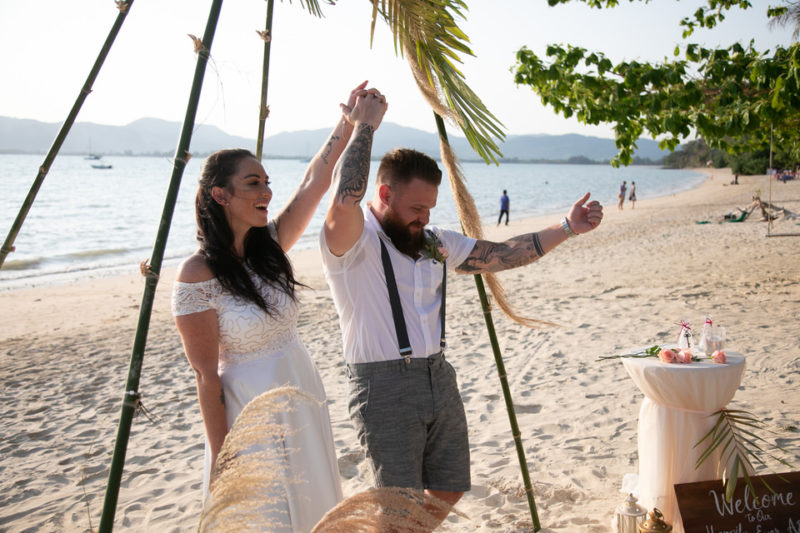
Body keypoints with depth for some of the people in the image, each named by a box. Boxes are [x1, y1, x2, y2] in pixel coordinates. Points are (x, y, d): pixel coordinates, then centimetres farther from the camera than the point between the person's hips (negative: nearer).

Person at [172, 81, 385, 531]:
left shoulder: (269, 247, -2)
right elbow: (206, 373, -16)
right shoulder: (198, 275, -19)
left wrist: (348, 124, -15)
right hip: (249, 406, -6)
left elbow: (315, 183, -7)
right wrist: (221, 455, -13)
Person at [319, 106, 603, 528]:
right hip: (384, 388, -7)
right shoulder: (352, 243, -13)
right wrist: (364, 125, -23)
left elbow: (500, 256, 12)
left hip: (439, 378, 8)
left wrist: (567, 228, 6)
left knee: (449, 489, 18)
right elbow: (345, 199, -35)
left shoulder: (434, 242, 12)